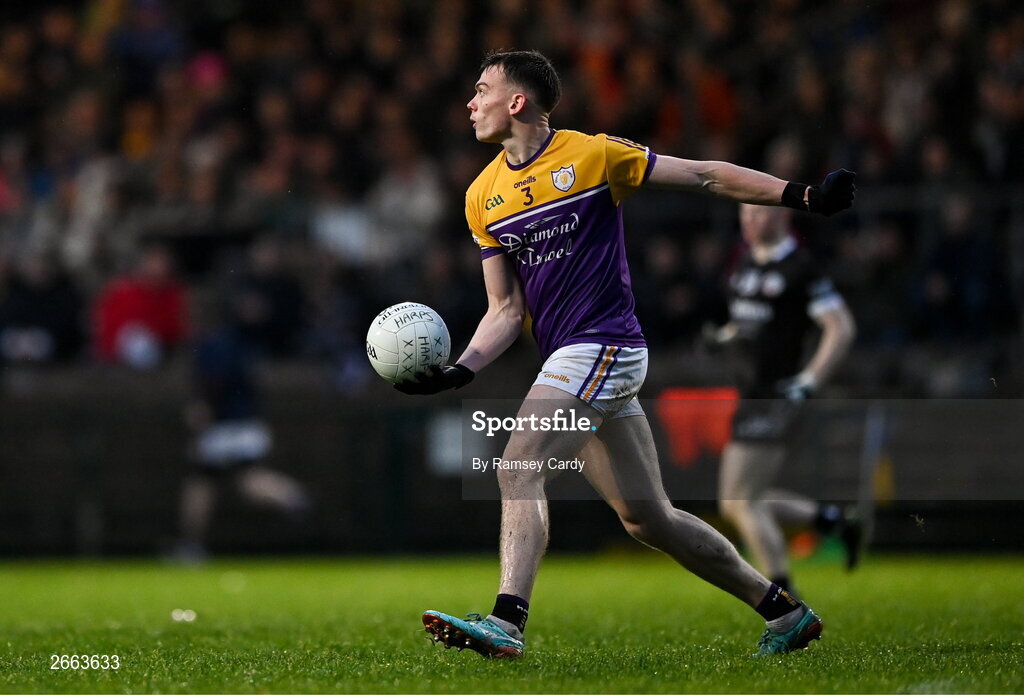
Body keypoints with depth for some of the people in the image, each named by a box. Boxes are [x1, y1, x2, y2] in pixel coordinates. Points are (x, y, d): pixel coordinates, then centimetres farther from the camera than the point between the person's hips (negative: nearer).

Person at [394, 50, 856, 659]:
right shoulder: (484, 197, 12)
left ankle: (508, 621, -26)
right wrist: (460, 371, -4)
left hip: (604, 345, -7)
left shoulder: (593, 155, -5)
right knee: (649, 518, 9)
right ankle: (783, 610, 20)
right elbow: (507, 310, 12)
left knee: (519, 469, -21)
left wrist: (803, 195, -5)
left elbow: (704, 176, 0)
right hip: (569, 360, 7)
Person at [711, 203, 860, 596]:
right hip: (749, 398, 9)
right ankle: (835, 521, 21)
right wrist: (724, 336, 9)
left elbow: (842, 328, -14)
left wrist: (809, 382, -21)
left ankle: (783, 596, -3)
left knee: (742, 501, -11)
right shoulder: (746, 262, 14)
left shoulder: (800, 269, -11)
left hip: (774, 398, -9)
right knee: (737, 503, 9)